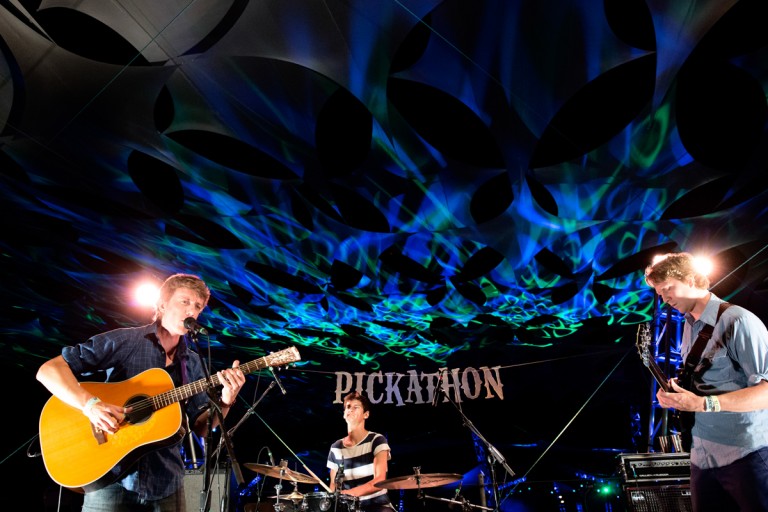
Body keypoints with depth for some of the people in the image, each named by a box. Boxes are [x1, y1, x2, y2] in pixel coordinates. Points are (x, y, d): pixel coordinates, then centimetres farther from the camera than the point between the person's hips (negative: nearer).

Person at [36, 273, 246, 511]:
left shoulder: (193, 364, 6)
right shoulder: (124, 340, -7)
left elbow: (202, 427, 3)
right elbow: (49, 369, -11)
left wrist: (225, 401, -16)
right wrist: (90, 404, -25)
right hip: (111, 480, -4)